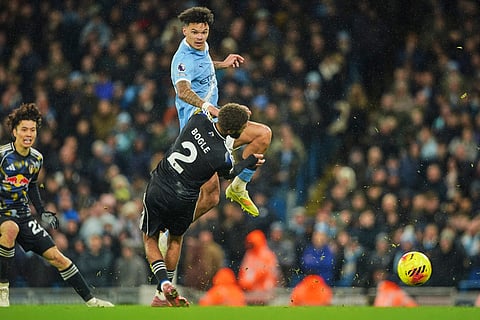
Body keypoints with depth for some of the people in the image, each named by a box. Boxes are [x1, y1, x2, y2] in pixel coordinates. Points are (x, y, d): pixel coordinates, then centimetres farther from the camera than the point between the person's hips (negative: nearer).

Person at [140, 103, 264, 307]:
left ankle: (164, 284, -1)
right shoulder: (223, 156, -20)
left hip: (157, 189, 2)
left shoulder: (198, 120, -15)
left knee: (150, 239, 20)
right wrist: (249, 162, 17)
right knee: (175, 240, 26)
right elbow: (227, 174, 5)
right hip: (184, 200, -2)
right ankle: (162, 298, 25)